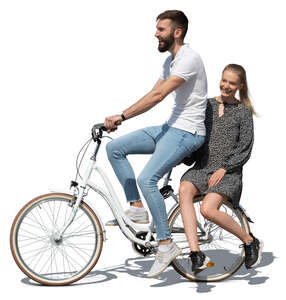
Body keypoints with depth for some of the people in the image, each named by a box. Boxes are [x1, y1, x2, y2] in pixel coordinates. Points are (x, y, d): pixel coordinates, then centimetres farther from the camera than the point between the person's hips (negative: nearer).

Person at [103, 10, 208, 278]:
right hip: (171, 127, 10)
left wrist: (121, 116, -28)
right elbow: (153, 94, 15)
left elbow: (158, 95, -26)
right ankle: (137, 208, 6)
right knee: (114, 148, 2)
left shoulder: (189, 59, -17)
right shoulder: (170, 61, 15)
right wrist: (119, 118, 6)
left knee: (146, 179, -24)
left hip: (187, 132, -10)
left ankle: (166, 245, -12)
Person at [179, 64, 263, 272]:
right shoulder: (207, 105, 13)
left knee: (208, 209, -28)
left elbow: (245, 150, -2)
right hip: (202, 167, 4)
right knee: (184, 190, -30)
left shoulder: (243, 111, 4)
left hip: (228, 172, -4)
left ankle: (251, 242, -3)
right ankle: (196, 255, -33)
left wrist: (224, 168, -13)